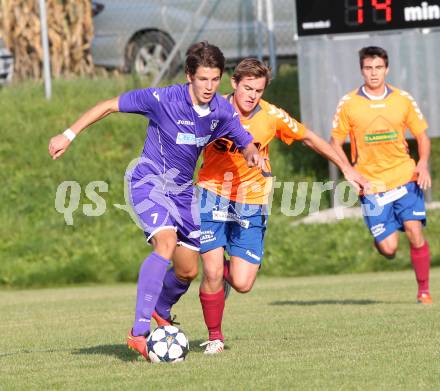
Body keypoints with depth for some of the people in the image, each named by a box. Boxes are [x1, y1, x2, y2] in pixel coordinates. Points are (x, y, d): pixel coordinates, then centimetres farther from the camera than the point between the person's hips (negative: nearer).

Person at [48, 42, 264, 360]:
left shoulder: (222, 111, -8)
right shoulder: (164, 99, -22)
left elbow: (246, 144, 2)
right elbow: (110, 106, -12)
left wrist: (252, 155, -24)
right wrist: (69, 136, -12)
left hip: (183, 190, 6)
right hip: (149, 181, -6)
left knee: (188, 271, 8)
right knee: (166, 243, -31)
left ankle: (160, 315, 40)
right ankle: (139, 332, -33)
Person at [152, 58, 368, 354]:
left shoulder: (272, 116, -8)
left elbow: (309, 138, 7)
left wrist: (346, 168, 10)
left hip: (251, 204, 1)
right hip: (213, 196, -1)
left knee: (242, 283, -9)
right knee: (212, 273, -13)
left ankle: (227, 270, 29)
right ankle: (214, 337, 11)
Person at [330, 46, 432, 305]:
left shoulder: (403, 100, 2)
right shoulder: (349, 104, -2)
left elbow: (422, 136, 11)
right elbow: (336, 143, 5)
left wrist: (423, 164, -6)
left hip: (405, 178, 1)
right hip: (370, 184, -1)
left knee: (415, 233, -14)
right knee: (388, 249, -7)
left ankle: (424, 290, 3)